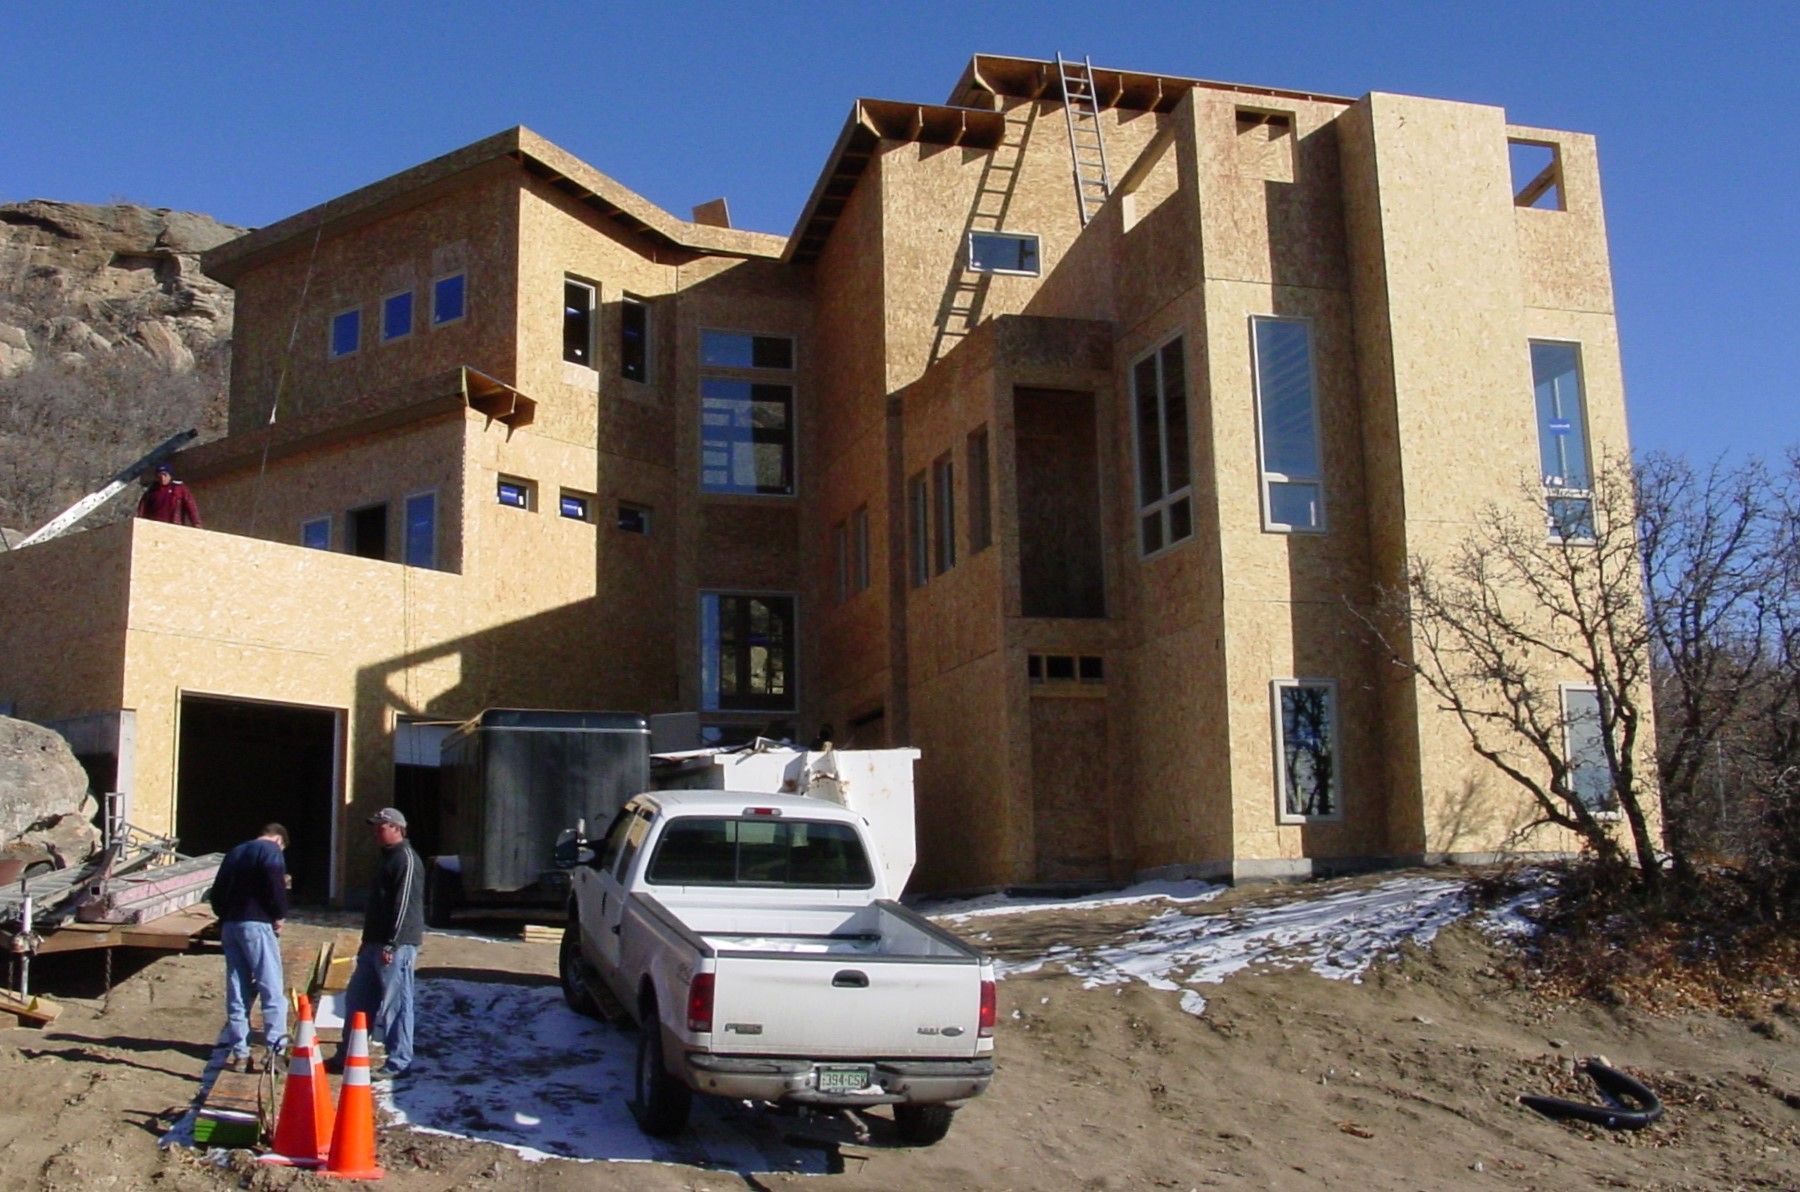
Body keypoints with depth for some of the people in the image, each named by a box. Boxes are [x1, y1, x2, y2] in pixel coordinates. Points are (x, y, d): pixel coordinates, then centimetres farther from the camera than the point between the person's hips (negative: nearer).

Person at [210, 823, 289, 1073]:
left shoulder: (235, 853, 22)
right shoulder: (271, 851, -1)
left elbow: (217, 891, 19)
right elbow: (275, 885, -14)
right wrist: (279, 916, -3)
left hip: (229, 924, 7)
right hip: (256, 924, -7)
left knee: (237, 991, 9)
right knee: (271, 988, -4)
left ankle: (238, 1051, 10)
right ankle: (275, 1047, -10)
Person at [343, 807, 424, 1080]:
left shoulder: (407, 860, -12)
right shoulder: (388, 858, 20)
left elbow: (405, 906, -19)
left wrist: (391, 944, -22)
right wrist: (368, 941, 22)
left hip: (397, 945, -11)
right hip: (374, 942, 11)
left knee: (396, 1004, -5)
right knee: (356, 1000, 15)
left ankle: (399, 1063, 1)